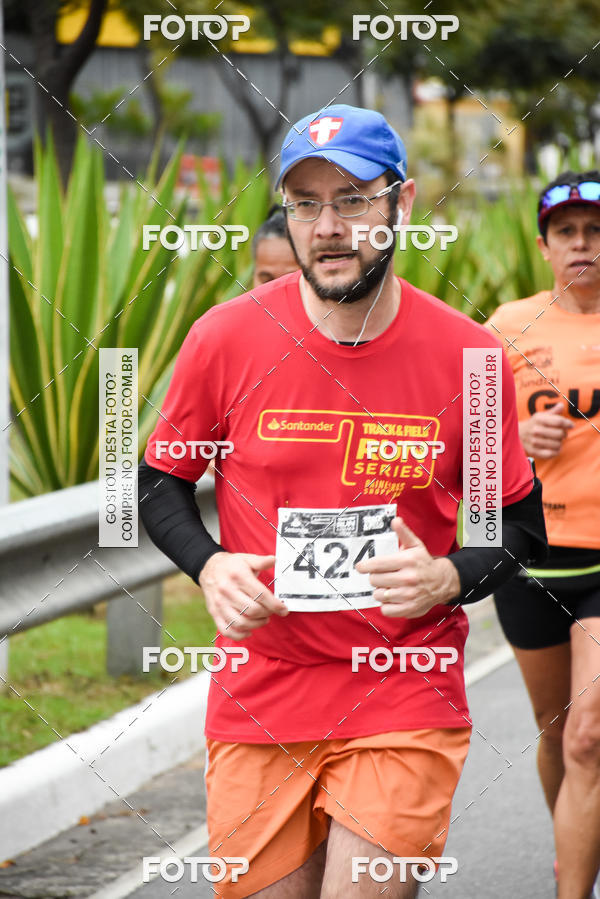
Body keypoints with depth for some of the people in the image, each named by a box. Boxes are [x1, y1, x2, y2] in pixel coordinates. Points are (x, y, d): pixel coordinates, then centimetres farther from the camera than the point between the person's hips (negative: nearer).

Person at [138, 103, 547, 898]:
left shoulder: (468, 356, -4)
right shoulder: (227, 339, -3)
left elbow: (521, 528, 6)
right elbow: (161, 483, 10)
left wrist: (449, 578, -14)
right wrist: (208, 566, -9)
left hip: (406, 705, -1)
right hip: (257, 703, 1)